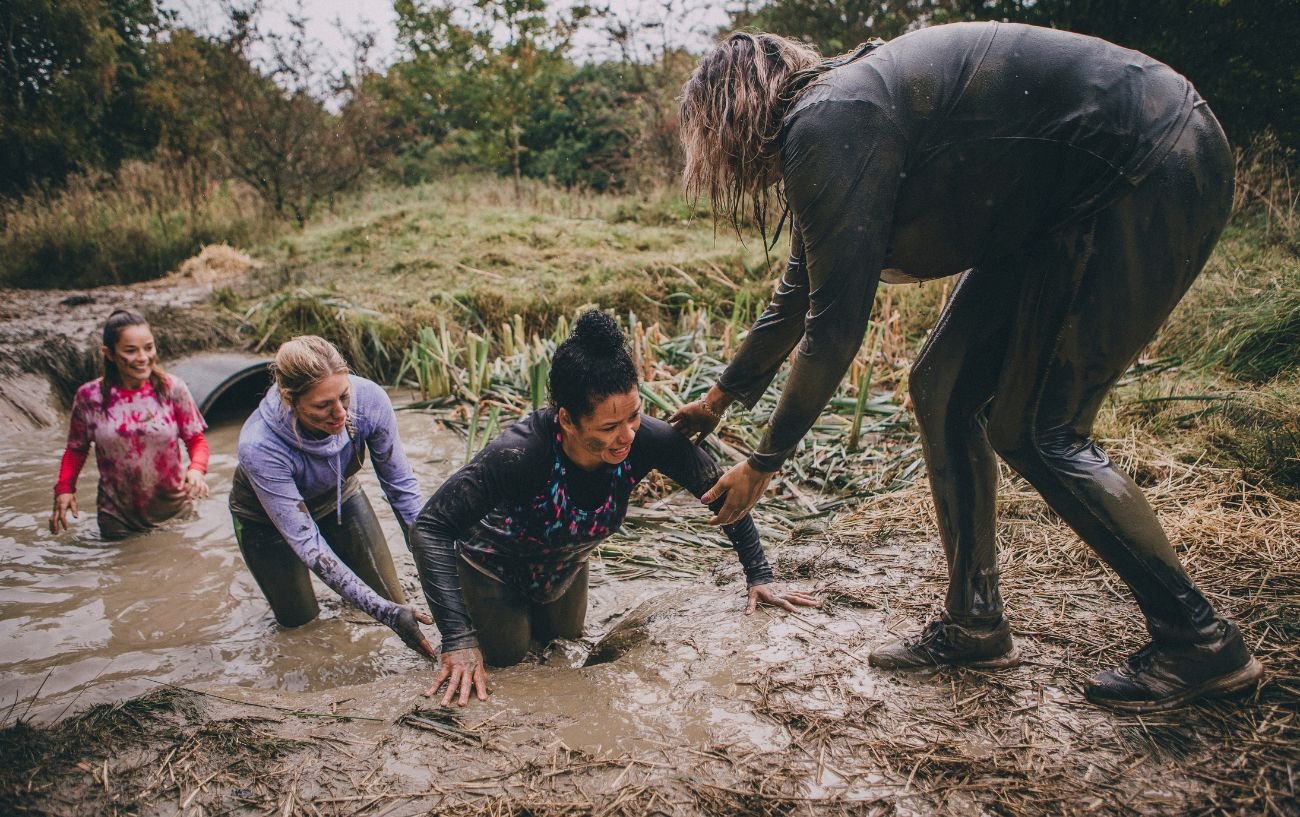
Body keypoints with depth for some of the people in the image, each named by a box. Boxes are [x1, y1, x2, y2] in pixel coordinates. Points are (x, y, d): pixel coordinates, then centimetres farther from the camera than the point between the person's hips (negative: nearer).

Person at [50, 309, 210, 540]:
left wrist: (196, 469, -24)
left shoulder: (172, 388, -11)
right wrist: (64, 488, -11)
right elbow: (76, 449, 4)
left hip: (174, 510, 0)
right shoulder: (89, 397, -9)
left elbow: (196, 440, -4)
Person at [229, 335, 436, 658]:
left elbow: (399, 482, -18)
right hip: (268, 517, -2)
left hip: (339, 496, 3)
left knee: (392, 597, 3)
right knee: (300, 621, 7)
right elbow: (306, 543, -35)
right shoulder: (259, 447, -41)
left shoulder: (368, 399, -34)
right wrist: (386, 613, -39)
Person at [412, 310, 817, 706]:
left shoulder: (647, 440, -34)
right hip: (492, 564, -4)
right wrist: (457, 639, -44)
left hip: (564, 565, 5)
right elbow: (431, 526, -38)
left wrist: (759, 575, -15)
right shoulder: (521, 453, -44)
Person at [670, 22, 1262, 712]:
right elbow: (799, 293, 21)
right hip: (1068, 204, 10)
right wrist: (720, 396, 31)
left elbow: (836, 322, -21)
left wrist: (764, 462, -10)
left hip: (1155, 174, -10)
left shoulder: (827, 124, -21)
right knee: (943, 389, 4)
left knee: (1033, 428, -9)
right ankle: (974, 626, 15)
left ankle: (1202, 646, 8)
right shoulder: (834, 116, 10)